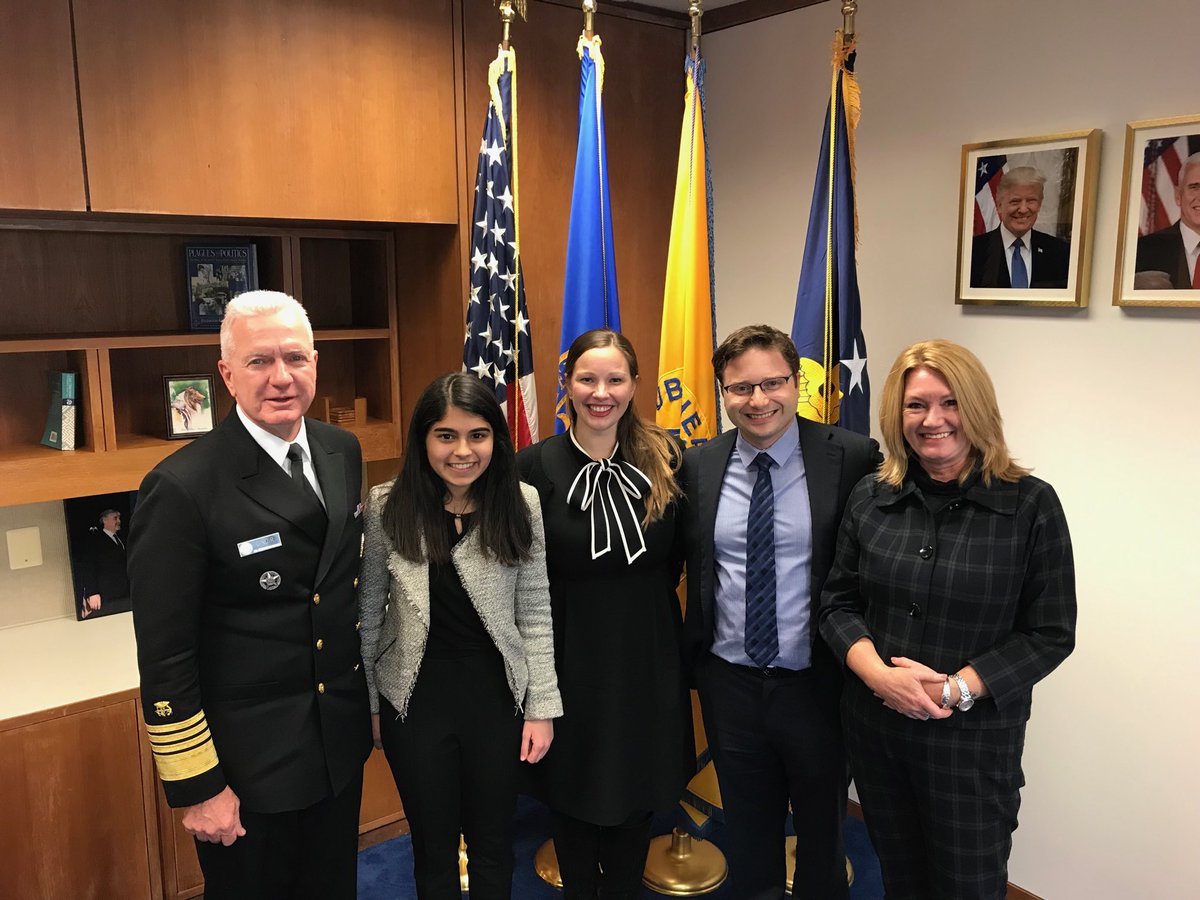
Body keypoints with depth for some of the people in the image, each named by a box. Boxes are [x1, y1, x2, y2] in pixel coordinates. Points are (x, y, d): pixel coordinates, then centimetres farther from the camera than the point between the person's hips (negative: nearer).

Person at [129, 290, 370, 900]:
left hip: (340, 742, 6)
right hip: (247, 765, -6)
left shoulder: (342, 451, -1)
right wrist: (196, 787, -12)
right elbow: (165, 658, -16)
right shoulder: (182, 488, -21)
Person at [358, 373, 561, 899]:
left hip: (497, 698, 1)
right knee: (434, 846, 18)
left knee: (493, 845, 18)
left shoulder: (521, 504, -8)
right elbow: (368, 612, 0)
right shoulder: (387, 506, -9)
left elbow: (535, 615, -3)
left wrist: (542, 707, -2)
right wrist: (368, 702, 6)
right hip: (416, 701, 0)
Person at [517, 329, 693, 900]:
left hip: (648, 658, 2)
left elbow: (674, 562, 6)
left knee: (636, 798, 19)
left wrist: (642, 606, -2)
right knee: (573, 798, 17)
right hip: (569, 660, -2)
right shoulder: (535, 466, -11)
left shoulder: (664, 460, -2)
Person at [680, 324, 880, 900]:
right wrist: (694, 654, 3)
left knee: (822, 831, 20)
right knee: (747, 833, 23)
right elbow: (689, 567, 7)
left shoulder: (852, 458, -13)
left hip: (816, 684, -2)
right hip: (729, 682, 3)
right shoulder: (698, 465, -2)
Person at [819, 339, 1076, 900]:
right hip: (873, 728, 3)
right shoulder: (870, 499, -1)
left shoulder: (1030, 505, -11)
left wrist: (954, 689, -19)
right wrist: (880, 674, -16)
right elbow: (838, 603, 2)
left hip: (974, 738, -3)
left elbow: (1050, 633, -9)